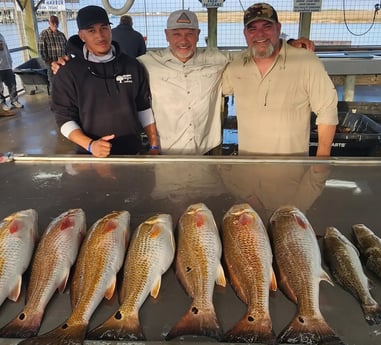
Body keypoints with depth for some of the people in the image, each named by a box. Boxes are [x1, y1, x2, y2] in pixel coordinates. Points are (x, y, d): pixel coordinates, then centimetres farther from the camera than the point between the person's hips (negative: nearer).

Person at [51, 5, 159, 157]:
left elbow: (144, 108, 6)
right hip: (93, 156, -2)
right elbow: (65, 118, -7)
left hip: (132, 152, 3)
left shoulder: (132, 65, 0)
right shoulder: (68, 73, -8)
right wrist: (90, 144, -23)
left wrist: (154, 146, 3)